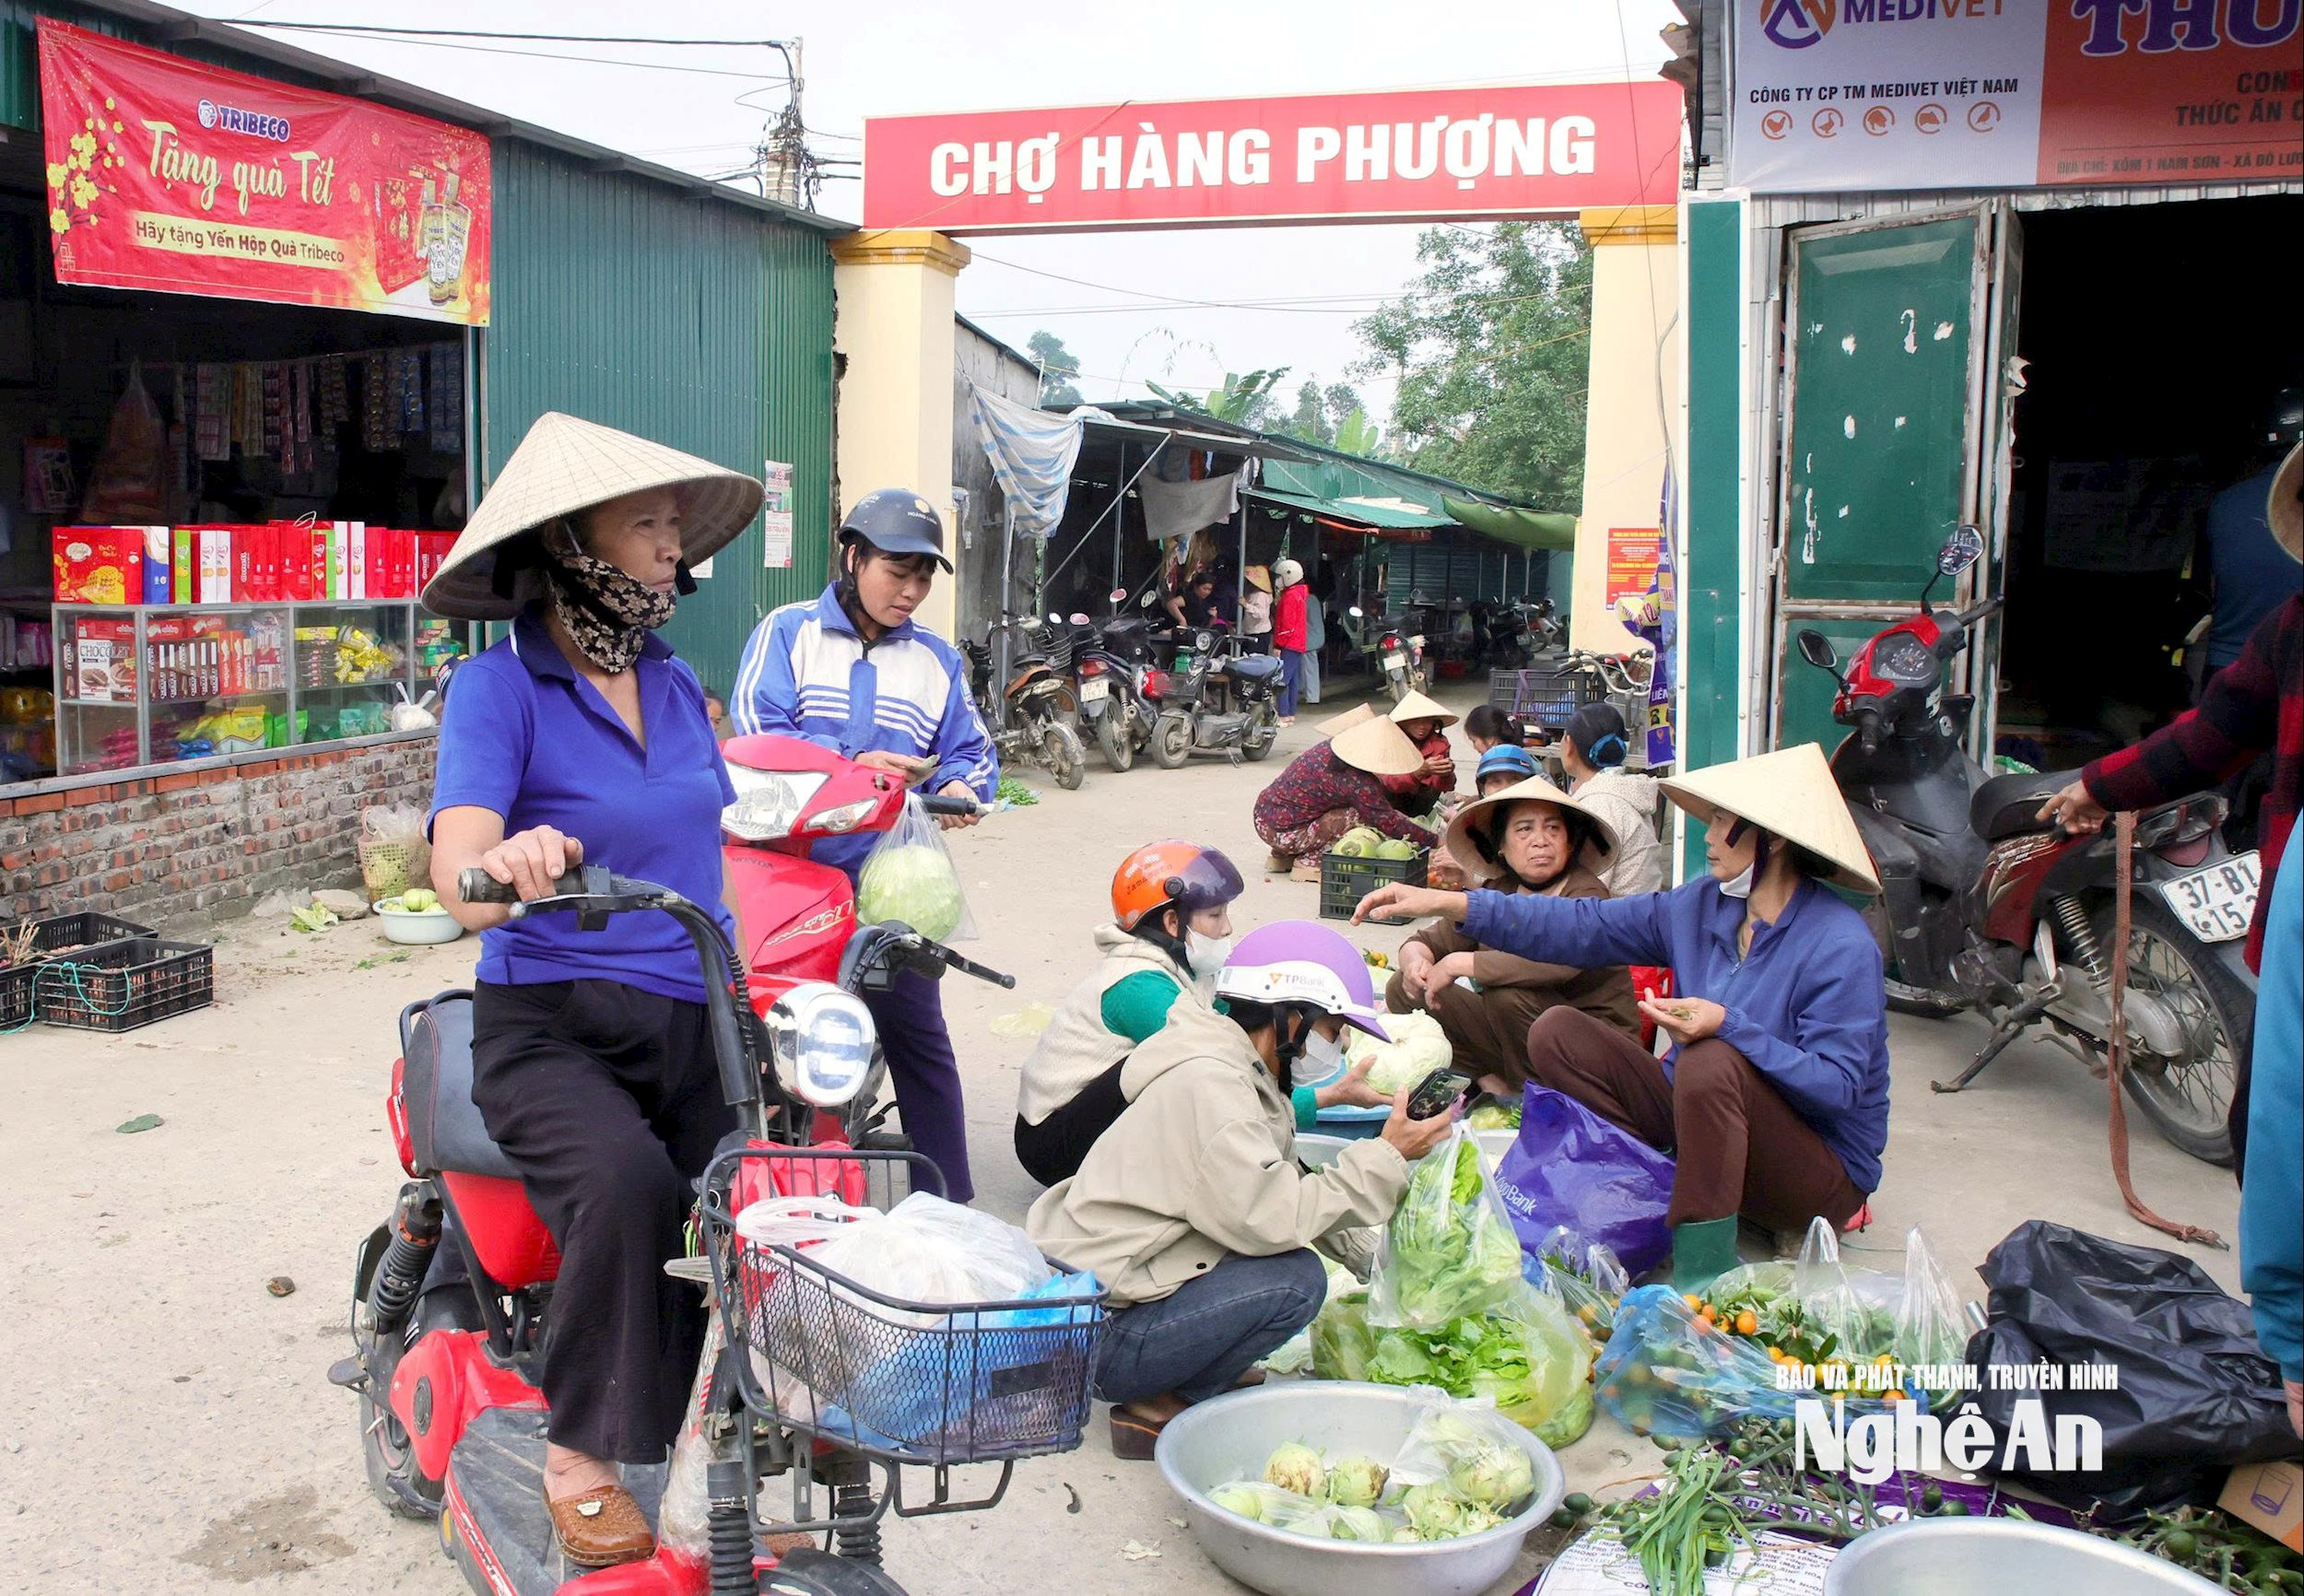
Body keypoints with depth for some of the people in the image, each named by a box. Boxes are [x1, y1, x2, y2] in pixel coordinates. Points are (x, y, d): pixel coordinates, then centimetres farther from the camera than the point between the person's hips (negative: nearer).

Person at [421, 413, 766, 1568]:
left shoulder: (673, 681, 12)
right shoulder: (500, 685, -6)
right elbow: (458, 867, -21)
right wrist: (503, 862, -44)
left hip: (693, 1026, 5)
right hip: (552, 1029, -5)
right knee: (628, 1181, -32)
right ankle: (579, 1455, -12)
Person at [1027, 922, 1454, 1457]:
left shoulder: (1242, 1077, 11)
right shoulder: (1206, 1082, -20)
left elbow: (1287, 1192, 20)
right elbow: (1267, 1219, -27)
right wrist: (1385, 1158, -19)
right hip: (1097, 1340, -10)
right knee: (1297, 1277, -19)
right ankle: (1156, 1410, -5)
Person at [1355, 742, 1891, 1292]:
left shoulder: (1842, 947, -19)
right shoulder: (1704, 904, 1)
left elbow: (1838, 1087, -25)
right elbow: (1584, 926, -1)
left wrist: (1729, 1027, -35)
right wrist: (1449, 903, -7)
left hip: (1820, 1173, -7)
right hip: (1707, 1127, 7)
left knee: (1712, 1061, -37)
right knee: (1558, 1032, -2)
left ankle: (1703, 1271, -26)